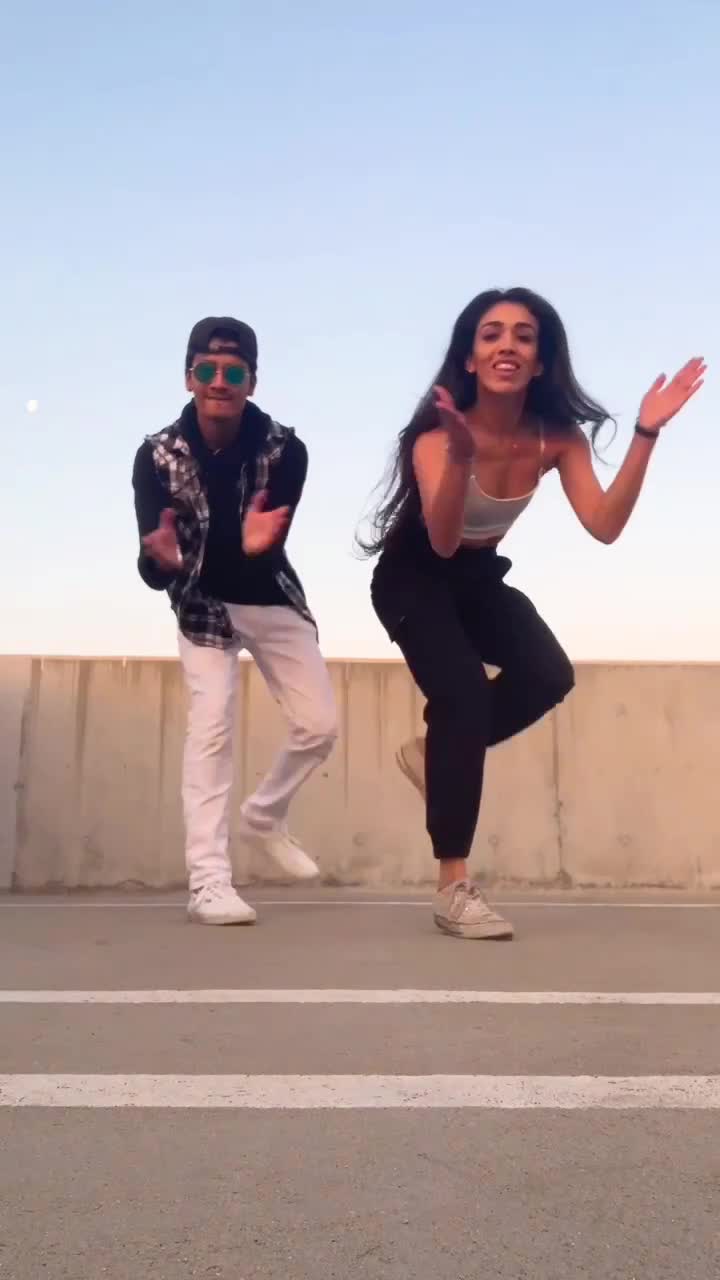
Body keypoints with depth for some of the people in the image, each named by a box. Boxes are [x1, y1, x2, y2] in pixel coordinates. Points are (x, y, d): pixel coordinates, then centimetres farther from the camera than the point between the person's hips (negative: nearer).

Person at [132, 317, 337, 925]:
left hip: (275, 601, 2)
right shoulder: (157, 454, -19)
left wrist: (257, 545, -52)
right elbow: (154, 573, -24)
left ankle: (264, 816, 24)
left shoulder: (285, 449, -20)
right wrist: (162, 559, -48)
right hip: (203, 605, -2)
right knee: (211, 726, -15)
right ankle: (208, 880, -11)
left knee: (320, 725, -2)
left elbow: (275, 542, -28)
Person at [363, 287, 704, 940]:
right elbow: (442, 542, -39)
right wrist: (461, 454, -54)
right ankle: (454, 887, -16)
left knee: (549, 676, -19)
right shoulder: (439, 432, -26)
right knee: (464, 692, -25)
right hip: (413, 577, -5)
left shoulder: (558, 435, -13)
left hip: (479, 577, 5)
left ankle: (437, 752, 9)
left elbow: (605, 526, -25)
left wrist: (647, 433, -31)